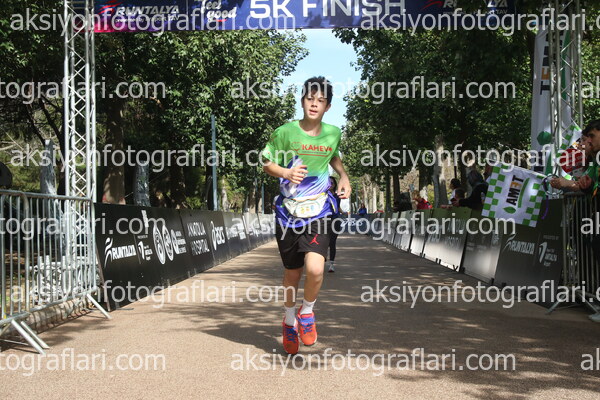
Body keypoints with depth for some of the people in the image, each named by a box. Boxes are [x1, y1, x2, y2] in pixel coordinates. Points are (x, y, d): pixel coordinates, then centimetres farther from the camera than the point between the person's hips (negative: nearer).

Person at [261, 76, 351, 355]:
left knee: (315, 269, -20)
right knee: (292, 273, 10)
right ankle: (289, 321, 37)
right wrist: (287, 172, -16)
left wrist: (344, 177, 8)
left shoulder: (333, 133, 2)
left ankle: (307, 313, 11)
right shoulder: (285, 132, -7)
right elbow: (267, 164, 3)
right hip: (289, 212, 0)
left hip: (319, 212, 1)